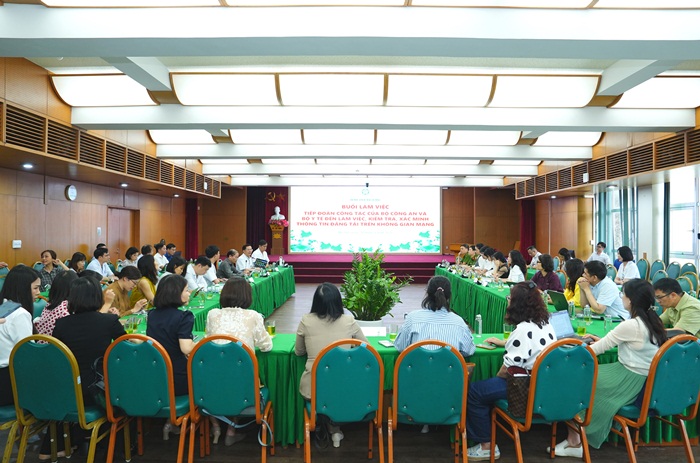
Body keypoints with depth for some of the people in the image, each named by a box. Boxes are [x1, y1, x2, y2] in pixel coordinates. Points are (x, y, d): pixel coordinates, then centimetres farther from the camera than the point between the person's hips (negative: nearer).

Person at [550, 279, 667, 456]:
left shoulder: (630, 325, -22)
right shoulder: (652, 320, 4)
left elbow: (601, 348, -13)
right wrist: (603, 340, 20)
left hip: (630, 381, -9)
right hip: (645, 379, 9)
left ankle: (574, 441, 7)